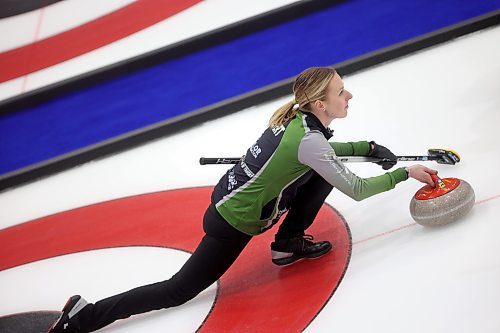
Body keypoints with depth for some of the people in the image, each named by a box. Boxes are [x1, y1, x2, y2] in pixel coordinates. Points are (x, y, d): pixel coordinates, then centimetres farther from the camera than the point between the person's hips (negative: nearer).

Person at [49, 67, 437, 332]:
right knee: (177, 292, 2)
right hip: (233, 223, -9)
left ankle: (288, 243, 18)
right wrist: (404, 173, -8)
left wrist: (366, 147, 12)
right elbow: (357, 190, -19)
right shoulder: (308, 141, -26)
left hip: (232, 195, 9)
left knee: (327, 172, 8)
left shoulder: (298, 117, -2)